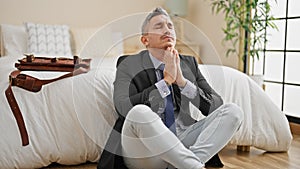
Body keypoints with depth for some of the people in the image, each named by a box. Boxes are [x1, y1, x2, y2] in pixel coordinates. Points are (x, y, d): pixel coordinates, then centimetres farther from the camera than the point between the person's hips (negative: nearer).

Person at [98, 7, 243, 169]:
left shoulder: (189, 63, 13)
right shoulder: (129, 65, 3)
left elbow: (216, 107, 4)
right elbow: (123, 107, -14)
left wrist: (182, 81, -10)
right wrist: (166, 80, -16)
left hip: (182, 145, 4)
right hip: (144, 150, -3)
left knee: (233, 110, -13)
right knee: (139, 113, -35)